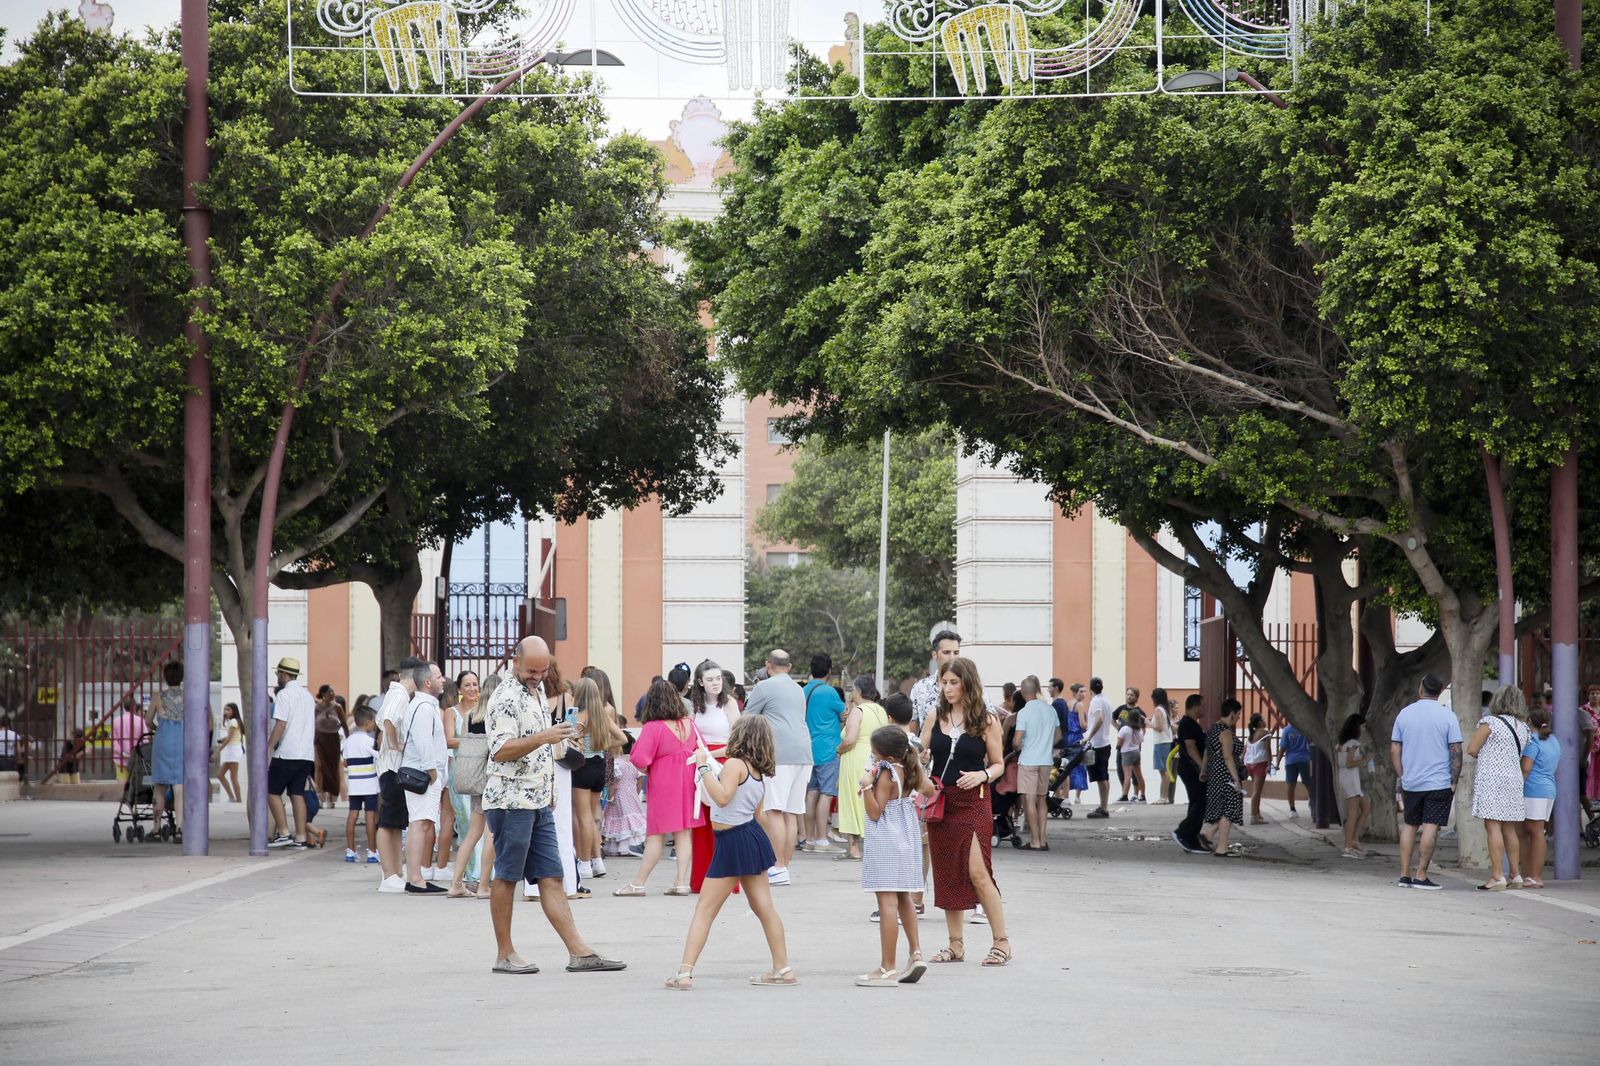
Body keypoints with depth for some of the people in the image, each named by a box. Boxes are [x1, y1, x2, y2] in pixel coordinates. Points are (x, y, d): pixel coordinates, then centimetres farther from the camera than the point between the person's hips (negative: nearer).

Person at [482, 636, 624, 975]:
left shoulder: (537, 688, 14)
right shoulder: (507, 696, -14)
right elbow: (500, 751, -22)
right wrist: (544, 738, -33)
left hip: (539, 802, 9)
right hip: (510, 800, -9)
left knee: (551, 878, 6)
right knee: (507, 877, 0)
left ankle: (579, 953, 2)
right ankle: (504, 954, 7)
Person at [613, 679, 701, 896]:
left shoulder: (653, 727, -16)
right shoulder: (689, 724, 2)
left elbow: (640, 759, -22)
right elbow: (702, 750, 14)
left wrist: (646, 771, -3)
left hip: (662, 784, -5)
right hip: (687, 781, 5)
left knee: (656, 835, -1)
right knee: (683, 833, 8)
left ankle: (638, 884, 5)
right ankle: (681, 882, 6)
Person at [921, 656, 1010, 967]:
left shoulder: (987, 722, -1)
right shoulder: (935, 719, 7)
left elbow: (998, 764, 5)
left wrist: (982, 775, -15)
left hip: (973, 803, -4)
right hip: (940, 801, 4)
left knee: (977, 872, -12)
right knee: (947, 873, 6)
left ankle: (1002, 941, -3)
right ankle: (956, 944, 15)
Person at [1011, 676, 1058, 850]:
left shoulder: (1023, 713, -14)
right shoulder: (1050, 710, 4)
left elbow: (1016, 741, -16)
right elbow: (1058, 735, 14)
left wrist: (1016, 748, 5)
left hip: (1028, 760, -6)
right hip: (1046, 760, 6)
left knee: (1029, 800, -1)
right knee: (1041, 799, 14)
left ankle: (1035, 841, -4)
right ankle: (1042, 839, 12)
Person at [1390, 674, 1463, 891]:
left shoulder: (1404, 713, 5)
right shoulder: (1447, 716, -5)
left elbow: (1394, 750, 7)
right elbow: (1456, 752, -7)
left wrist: (1401, 776, 14)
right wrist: (1454, 781, -1)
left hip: (1410, 782, 4)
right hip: (1439, 783, -4)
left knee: (1409, 825, 13)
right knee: (1430, 827, -4)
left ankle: (1404, 874, 11)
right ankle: (1420, 876, -8)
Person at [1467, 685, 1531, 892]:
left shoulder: (1489, 723, -8)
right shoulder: (1522, 728, 12)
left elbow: (1471, 749, -8)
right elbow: (1522, 758, 17)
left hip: (1491, 779, -7)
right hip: (1513, 780, 7)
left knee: (1493, 827, -8)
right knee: (1510, 829, 12)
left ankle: (1497, 876, -13)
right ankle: (1516, 875, 13)